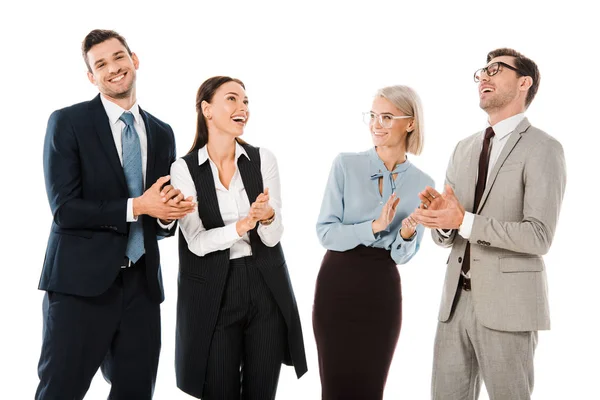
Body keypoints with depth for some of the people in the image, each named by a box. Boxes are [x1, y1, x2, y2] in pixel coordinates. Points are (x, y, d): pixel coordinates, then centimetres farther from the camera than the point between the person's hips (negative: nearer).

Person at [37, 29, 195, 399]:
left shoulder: (162, 133, 13)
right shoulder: (68, 123, -3)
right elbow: (64, 208, -11)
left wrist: (168, 214, -5)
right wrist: (136, 207, -15)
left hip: (143, 284, 5)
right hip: (82, 282, -5)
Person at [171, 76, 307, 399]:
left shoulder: (263, 159, 0)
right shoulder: (184, 169, -5)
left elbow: (273, 237, -5)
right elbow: (197, 242, -12)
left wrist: (267, 217, -27)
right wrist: (240, 227, -28)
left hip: (266, 291, 2)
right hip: (212, 295, -2)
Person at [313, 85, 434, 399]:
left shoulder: (422, 183, 2)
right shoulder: (346, 164, -4)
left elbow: (402, 255, 5)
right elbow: (325, 232, -10)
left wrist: (407, 235, -17)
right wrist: (374, 226, -22)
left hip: (382, 292, 2)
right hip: (337, 285, -2)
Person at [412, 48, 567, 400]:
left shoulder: (543, 149, -7)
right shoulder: (464, 149, 14)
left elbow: (539, 236, -17)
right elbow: (445, 235, 13)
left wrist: (463, 220, -21)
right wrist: (439, 216, -10)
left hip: (508, 305, -6)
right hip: (457, 299, 6)